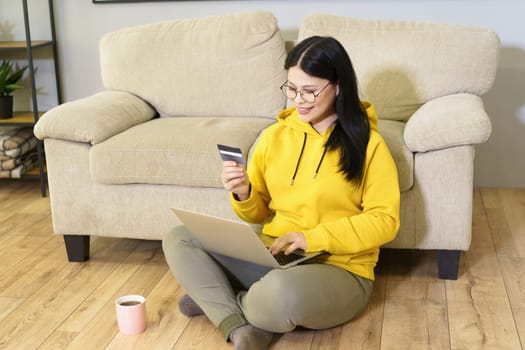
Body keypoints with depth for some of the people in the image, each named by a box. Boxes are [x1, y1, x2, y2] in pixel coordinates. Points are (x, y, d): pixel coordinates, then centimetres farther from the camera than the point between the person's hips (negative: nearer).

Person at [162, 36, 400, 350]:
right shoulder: (275, 135, 5)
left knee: (281, 292, -39)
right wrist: (243, 195, -12)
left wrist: (314, 237, -20)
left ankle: (217, 301, -5)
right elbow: (259, 214, 12)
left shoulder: (368, 144, -7)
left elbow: (384, 221, -11)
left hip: (339, 272, -5)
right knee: (178, 240, -7)